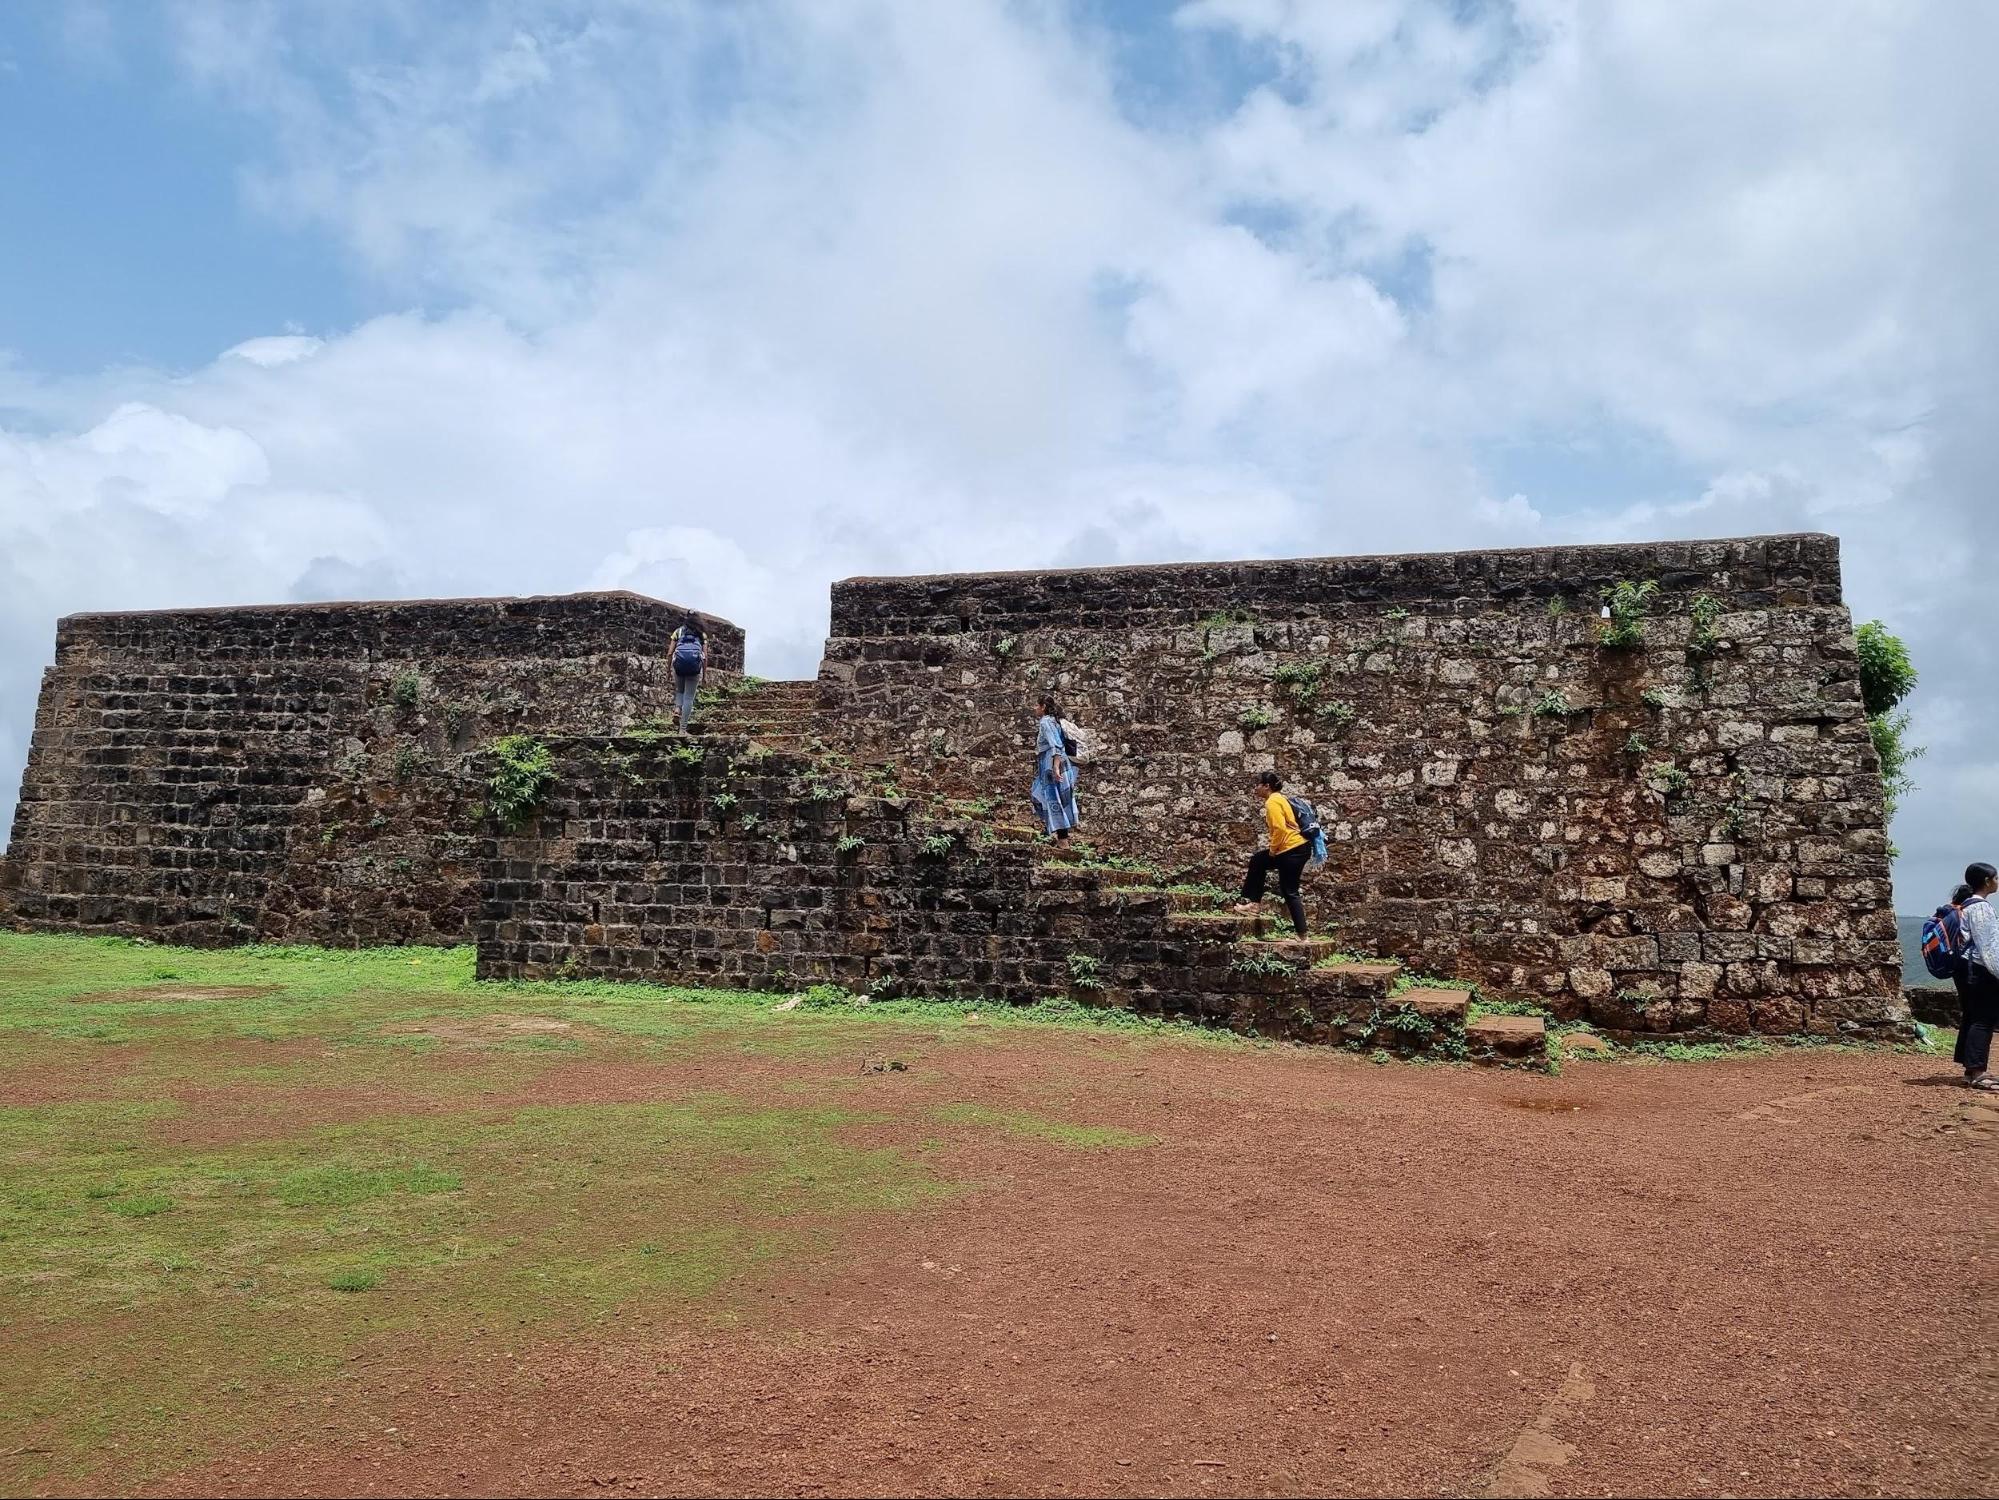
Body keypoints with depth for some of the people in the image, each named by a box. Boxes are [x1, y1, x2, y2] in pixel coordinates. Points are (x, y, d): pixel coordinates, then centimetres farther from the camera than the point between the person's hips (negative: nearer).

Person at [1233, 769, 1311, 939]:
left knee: (1290, 892, -4)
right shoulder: (1279, 798, 17)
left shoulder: (1273, 802, -13)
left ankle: (1302, 935, -1)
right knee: (1257, 860, 21)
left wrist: (1273, 850, -10)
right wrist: (1274, 849, 17)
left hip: (1292, 849, -10)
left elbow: (1279, 829, -23)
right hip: (1296, 848, 10)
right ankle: (1253, 902, 22)